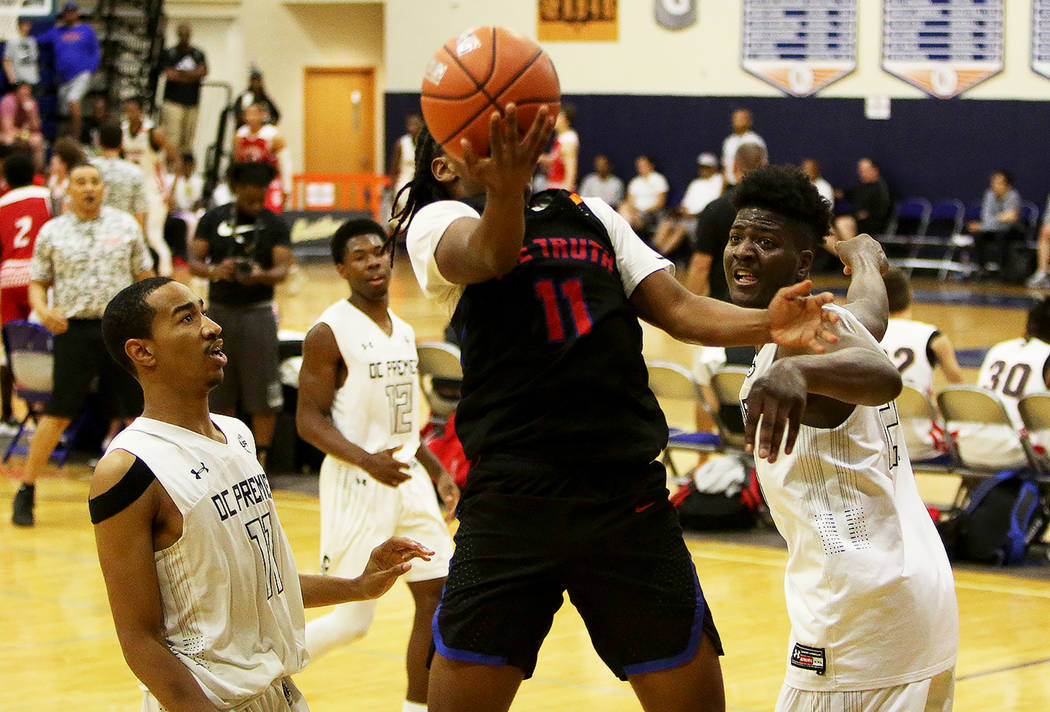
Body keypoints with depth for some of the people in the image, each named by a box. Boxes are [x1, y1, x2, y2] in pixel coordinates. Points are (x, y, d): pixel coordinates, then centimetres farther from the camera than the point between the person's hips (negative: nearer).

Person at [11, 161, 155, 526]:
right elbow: (38, 282, 7)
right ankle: (26, 493, 1)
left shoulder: (125, 225, 6)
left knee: (138, 411, 5)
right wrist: (43, 309, -13)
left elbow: (144, 274, 12)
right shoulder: (52, 232, 3)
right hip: (74, 328, -2)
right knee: (57, 413, -6)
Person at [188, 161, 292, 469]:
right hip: (219, 311, 2)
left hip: (257, 313, -2)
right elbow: (194, 262, 1)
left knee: (262, 394, -5)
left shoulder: (275, 225, 1)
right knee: (219, 393, 8)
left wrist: (262, 276, -31)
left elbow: (282, 269, -8)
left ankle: (260, 457, 3)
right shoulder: (213, 219, 4)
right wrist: (215, 271, -21)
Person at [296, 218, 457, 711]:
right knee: (353, 620, -6)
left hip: (409, 481, 7)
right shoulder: (329, 333, -11)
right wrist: (367, 460, -27)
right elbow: (310, 421, -15)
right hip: (357, 487, -7)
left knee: (439, 598, 3)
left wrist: (435, 470, 15)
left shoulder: (402, 332, 13)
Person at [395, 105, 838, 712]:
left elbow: (677, 309, 13)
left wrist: (766, 323, -7)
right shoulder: (438, 219, 5)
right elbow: (487, 256, -18)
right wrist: (505, 187, -42)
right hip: (512, 498, -4)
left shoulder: (591, 215, 21)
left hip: (630, 493, 4)